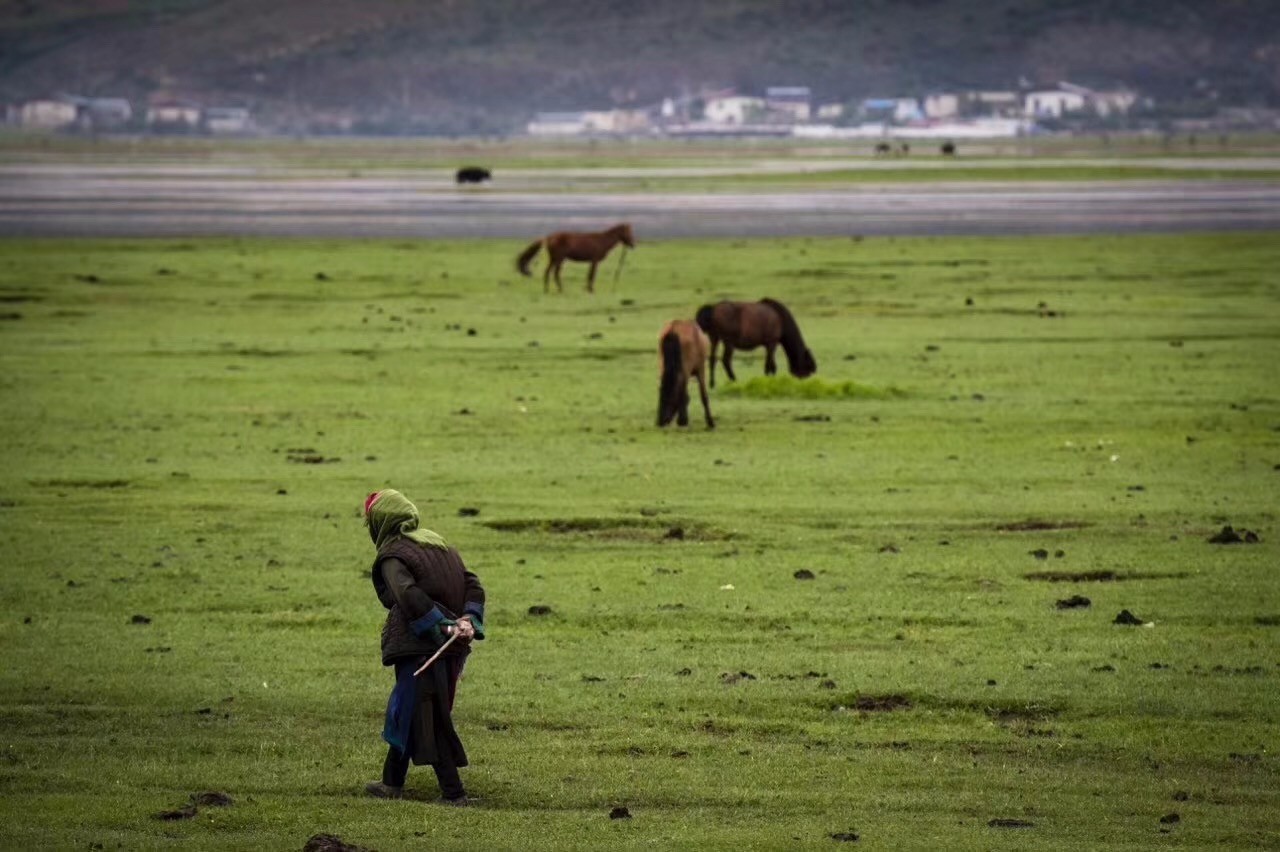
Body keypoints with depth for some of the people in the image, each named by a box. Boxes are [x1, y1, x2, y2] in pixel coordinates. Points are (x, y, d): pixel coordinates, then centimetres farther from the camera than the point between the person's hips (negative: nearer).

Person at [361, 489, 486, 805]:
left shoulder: (393, 556, -8)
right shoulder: (439, 546, 17)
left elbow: (409, 596, -24)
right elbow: (473, 585, 11)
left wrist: (443, 627, -23)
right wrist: (469, 621, -1)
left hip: (418, 647, -8)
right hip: (449, 650, 8)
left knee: (427, 720, -4)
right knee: (406, 711, 21)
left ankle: (454, 793, -7)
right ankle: (392, 782, 30)